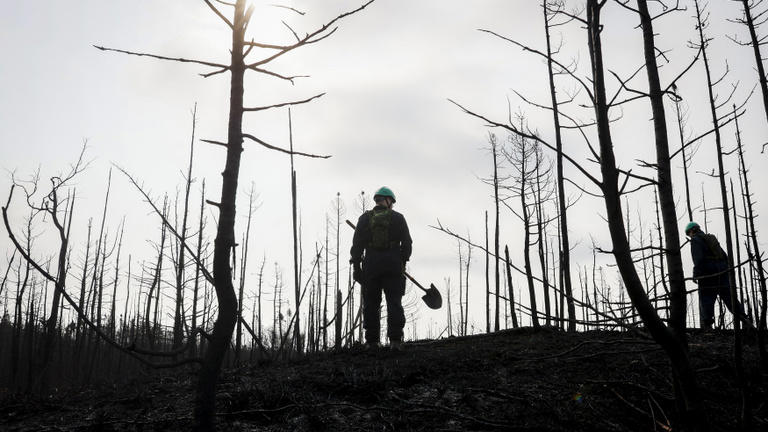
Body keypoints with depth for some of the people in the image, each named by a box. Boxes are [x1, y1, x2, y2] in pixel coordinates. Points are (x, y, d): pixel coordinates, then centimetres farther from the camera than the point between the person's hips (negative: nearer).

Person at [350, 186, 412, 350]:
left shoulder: (365, 218, 5)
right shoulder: (398, 218, 4)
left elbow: (357, 243, 0)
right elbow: (407, 242, 2)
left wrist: (356, 265, 4)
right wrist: (403, 261, 15)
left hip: (371, 265, 1)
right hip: (393, 265, -1)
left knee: (371, 304, 6)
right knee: (394, 302, 2)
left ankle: (372, 341, 5)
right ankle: (395, 340, -6)